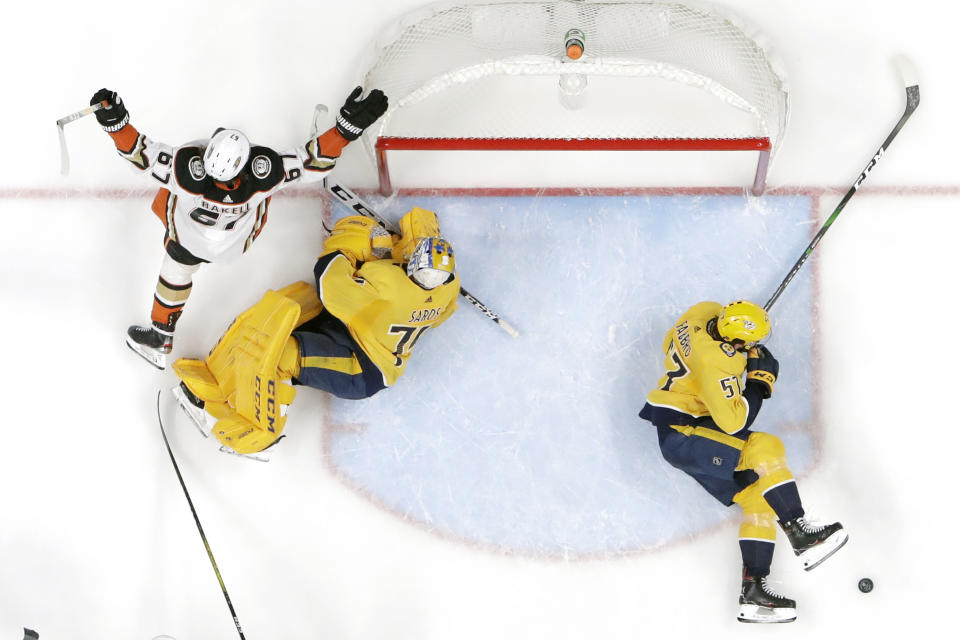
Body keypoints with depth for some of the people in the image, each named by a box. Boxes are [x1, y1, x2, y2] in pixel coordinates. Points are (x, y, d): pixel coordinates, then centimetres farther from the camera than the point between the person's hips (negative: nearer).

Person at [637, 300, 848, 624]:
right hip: (680, 433, -10)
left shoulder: (705, 312, -2)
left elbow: (673, 344, 18)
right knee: (764, 449, -27)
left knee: (757, 496, 3)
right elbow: (734, 422, -22)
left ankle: (753, 590, 1)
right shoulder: (716, 364, -27)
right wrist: (760, 381, -12)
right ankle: (800, 534, -24)